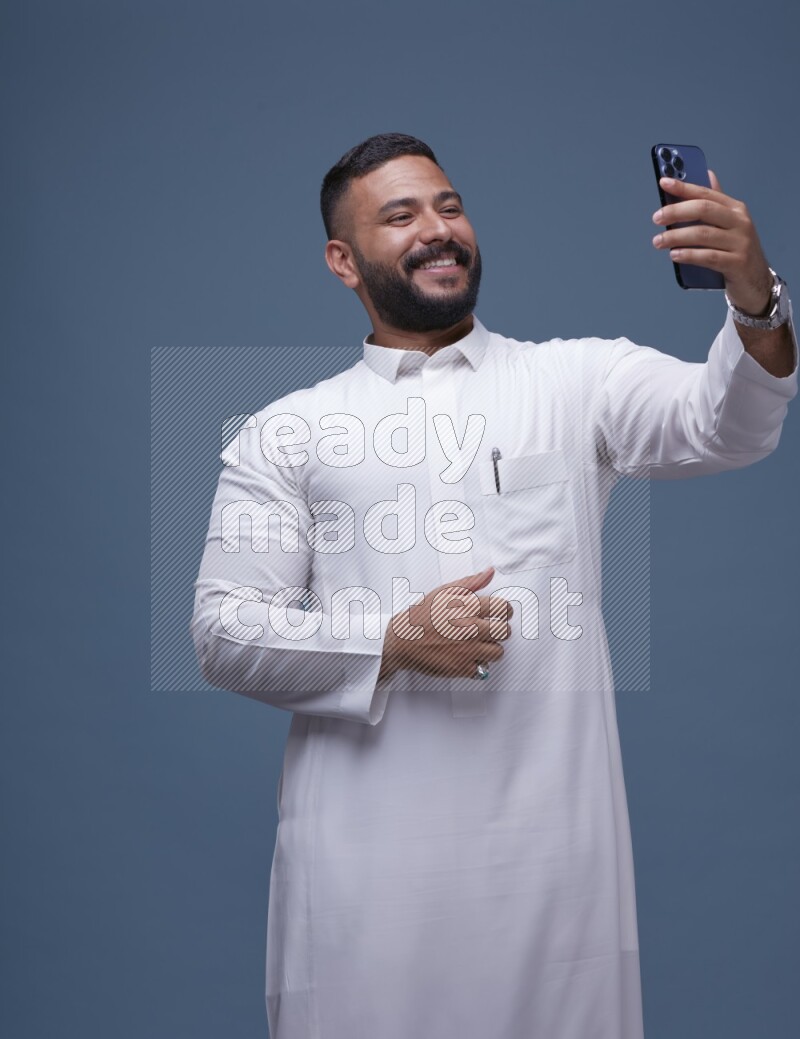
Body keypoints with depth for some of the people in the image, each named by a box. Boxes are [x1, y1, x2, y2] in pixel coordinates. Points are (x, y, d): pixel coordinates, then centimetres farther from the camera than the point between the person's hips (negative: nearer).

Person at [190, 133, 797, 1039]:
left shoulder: (575, 379, 8)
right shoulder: (283, 433, 7)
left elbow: (724, 426, -8)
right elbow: (223, 631, 2)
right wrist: (394, 644, -11)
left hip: (553, 837, 1)